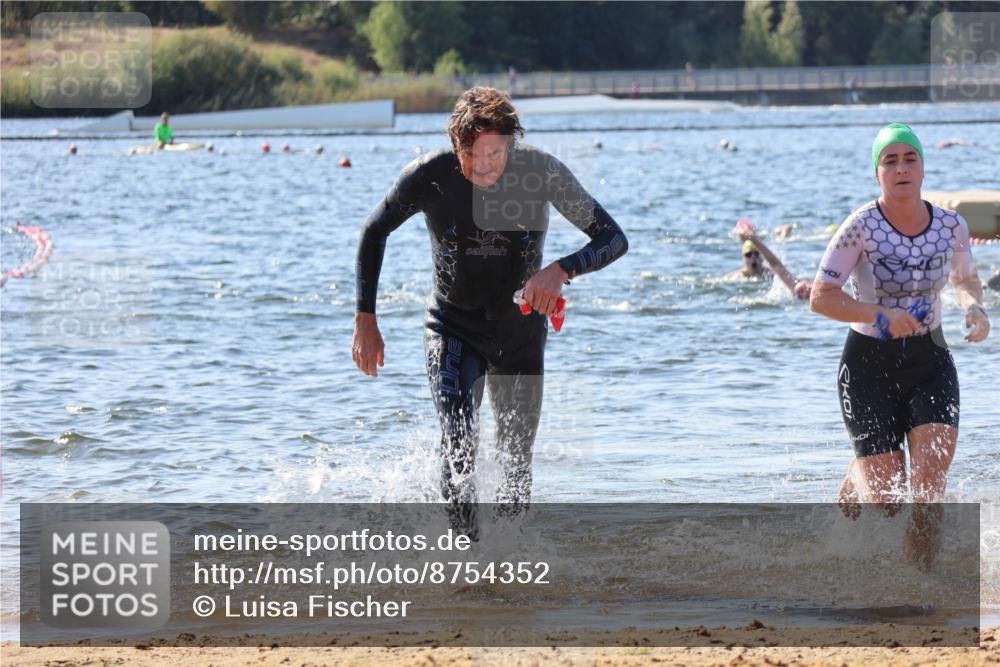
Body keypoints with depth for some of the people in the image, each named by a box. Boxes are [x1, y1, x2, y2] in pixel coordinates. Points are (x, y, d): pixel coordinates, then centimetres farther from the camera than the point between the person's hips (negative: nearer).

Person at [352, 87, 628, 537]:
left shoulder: (541, 173, -21)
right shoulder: (429, 176, -21)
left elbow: (614, 239, -16)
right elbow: (374, 233, -3)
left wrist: (561, 270, -36)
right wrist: (365, 322, -7)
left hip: (521, 331, 1)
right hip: (453, 329, -1)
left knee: (517, 462, 12)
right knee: (458, 448, -25)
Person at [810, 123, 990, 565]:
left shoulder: (951, 226, -4)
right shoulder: (861, 227, -16)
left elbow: (966, 280, 15)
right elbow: (821, 298, -14)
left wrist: (974, 308, -7)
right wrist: (881, 316, -26)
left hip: (930, 362, 3)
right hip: (869, 366, -2)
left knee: (931, 479, -18)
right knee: (887, 502, -1)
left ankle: (919, 570, 4)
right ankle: (855, 481, 37)